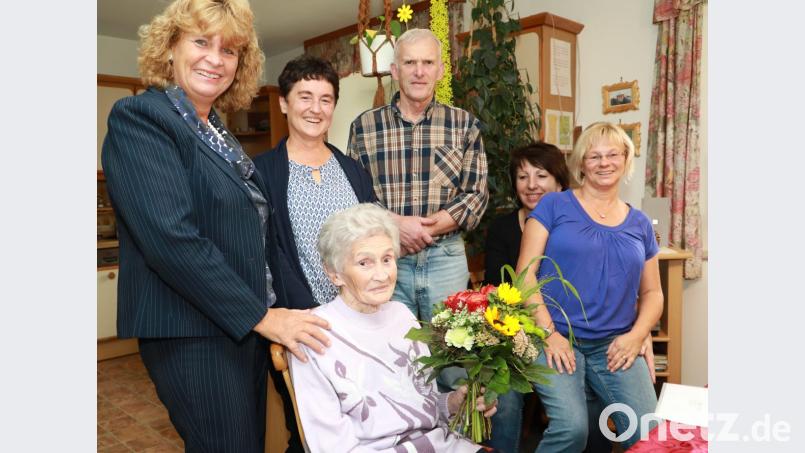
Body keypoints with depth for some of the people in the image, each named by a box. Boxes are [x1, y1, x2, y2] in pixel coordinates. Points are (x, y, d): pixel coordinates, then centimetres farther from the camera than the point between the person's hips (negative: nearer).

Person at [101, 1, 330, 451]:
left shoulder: (219, 133, 14)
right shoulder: (139, 118, -11)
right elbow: (171, 236, -22)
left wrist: (278, 313, 9)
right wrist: (260, 316, -19)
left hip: (249, 325, 8)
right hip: (193, 336, -8)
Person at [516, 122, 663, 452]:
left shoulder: (639, 224, 13)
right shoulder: (554, 206, 1)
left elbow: (652, 292, 18)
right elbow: (525, 273, -4)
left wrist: (637, 335, -1)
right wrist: (549, 333, -12)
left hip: (614, 346, 4)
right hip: (556, 339, -3)